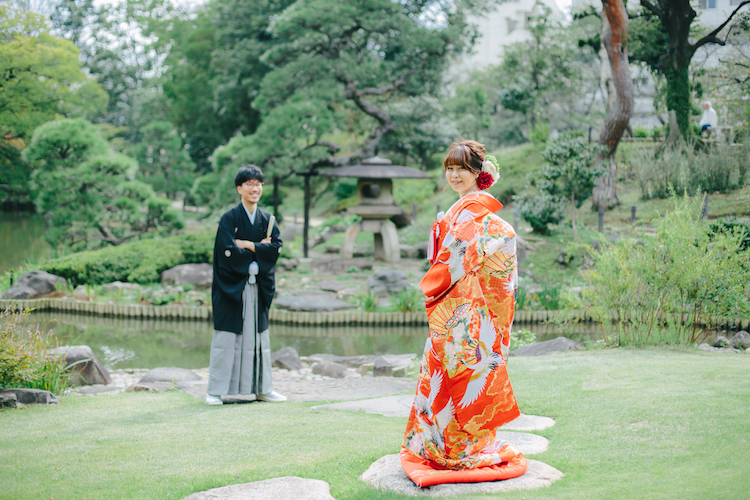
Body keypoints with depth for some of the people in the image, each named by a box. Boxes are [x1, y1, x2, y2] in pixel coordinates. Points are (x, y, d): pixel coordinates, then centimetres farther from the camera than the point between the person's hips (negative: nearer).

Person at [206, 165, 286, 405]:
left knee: (259, 337, 10)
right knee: (226, 338, -2)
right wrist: (260, 249, -7)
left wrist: (247, 245, -12)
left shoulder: (268, 220, 9)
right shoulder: (229, 219, -5)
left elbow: (276, 248, -5)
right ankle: (215, 391, 4)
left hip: (258, 286, 5)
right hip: (231, 285, -4)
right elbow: (229, 252, -16)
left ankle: (262, 388, 18)